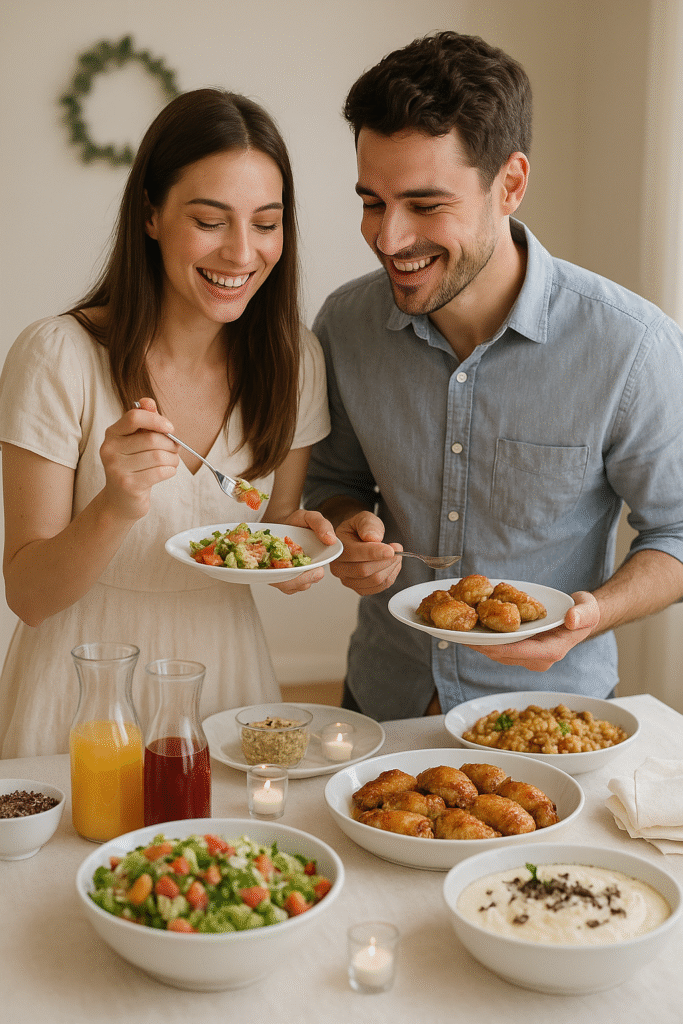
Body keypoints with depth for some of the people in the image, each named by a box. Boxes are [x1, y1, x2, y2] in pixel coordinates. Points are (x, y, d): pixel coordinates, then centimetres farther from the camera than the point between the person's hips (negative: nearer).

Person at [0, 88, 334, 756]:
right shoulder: (58, 357, -18)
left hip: (225, 671, 4)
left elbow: (276, 516, 7)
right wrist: (116, 508, -33)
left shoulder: (294, 360, -6)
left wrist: (297, 533, -15)